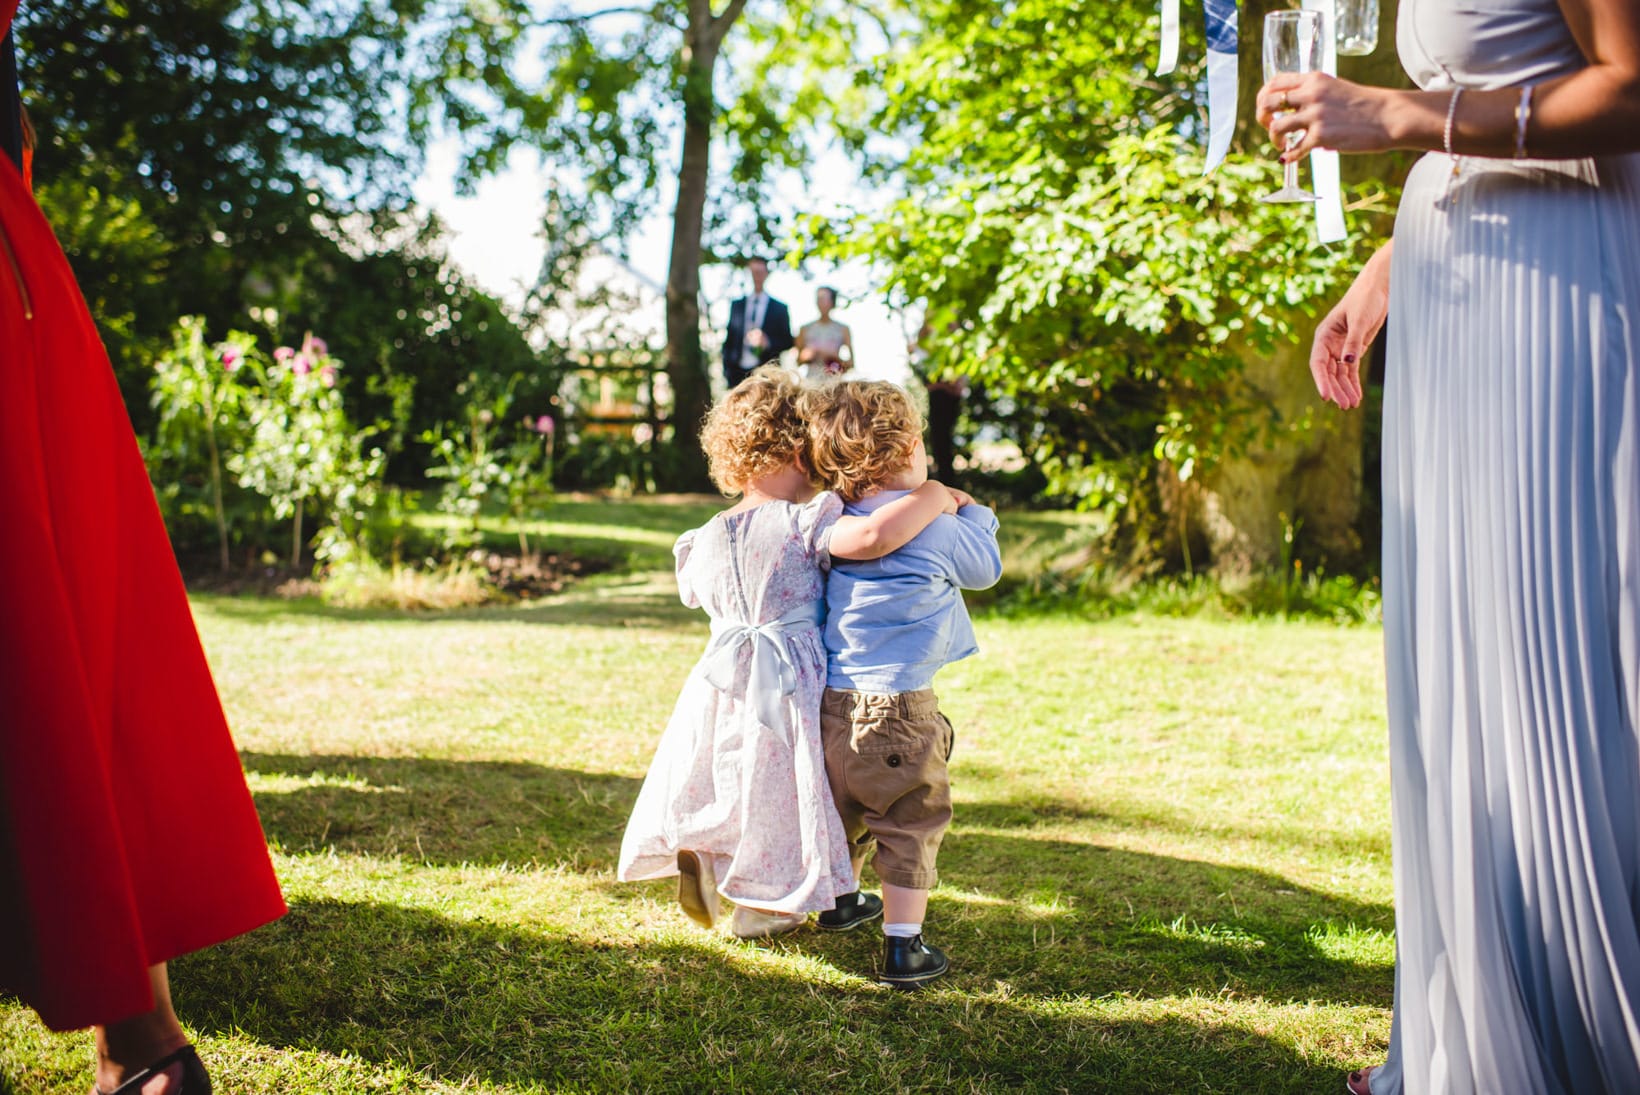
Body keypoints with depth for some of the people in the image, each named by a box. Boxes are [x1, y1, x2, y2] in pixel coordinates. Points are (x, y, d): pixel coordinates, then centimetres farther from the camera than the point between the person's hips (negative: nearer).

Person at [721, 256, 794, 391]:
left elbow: (788, 342, 7)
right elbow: (728, 340, 13)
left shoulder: (780, 308, 9)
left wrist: (768, 342, -13)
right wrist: (728, 373, 5)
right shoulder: (736, 305, 15)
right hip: (738, 373, 2)